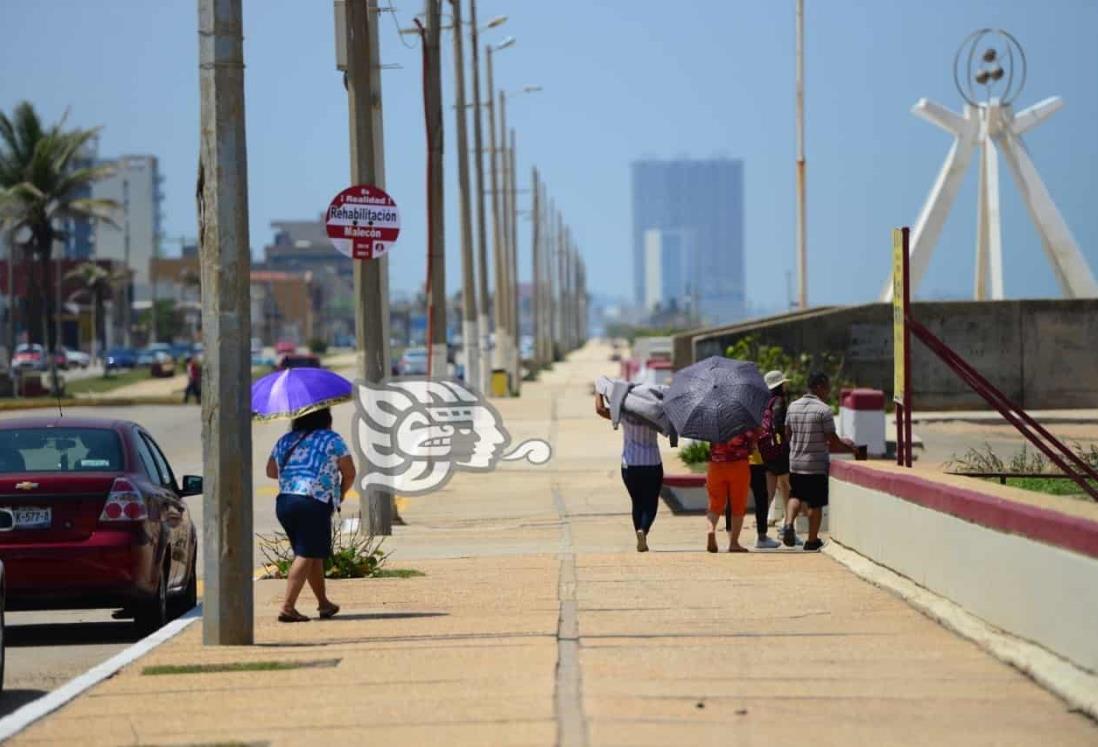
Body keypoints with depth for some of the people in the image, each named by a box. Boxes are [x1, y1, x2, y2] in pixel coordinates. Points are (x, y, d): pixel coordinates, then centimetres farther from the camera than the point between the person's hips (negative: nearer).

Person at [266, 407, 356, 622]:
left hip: (284, 503, 6)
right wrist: (340, 494, 23)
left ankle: (323, 602, 26)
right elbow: (349, 473, 5)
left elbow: (271, 471, 20)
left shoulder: (285, 441, 17)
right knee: (306, 555, -6)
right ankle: (288, 607, -14)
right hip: (314, 504, -6)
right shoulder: (332, 440, 3)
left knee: (314, 554, 18)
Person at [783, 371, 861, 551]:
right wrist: (849, 448, 2)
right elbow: (833, 442, -15)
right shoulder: (824, 410, -15)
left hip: (795, 462, 5)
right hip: (817, 464, -5)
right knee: (815, 504, 6)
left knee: (795, 496, 20)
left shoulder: (793, 407, 3)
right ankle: (812, 541, 13)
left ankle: (788, 523, -5)